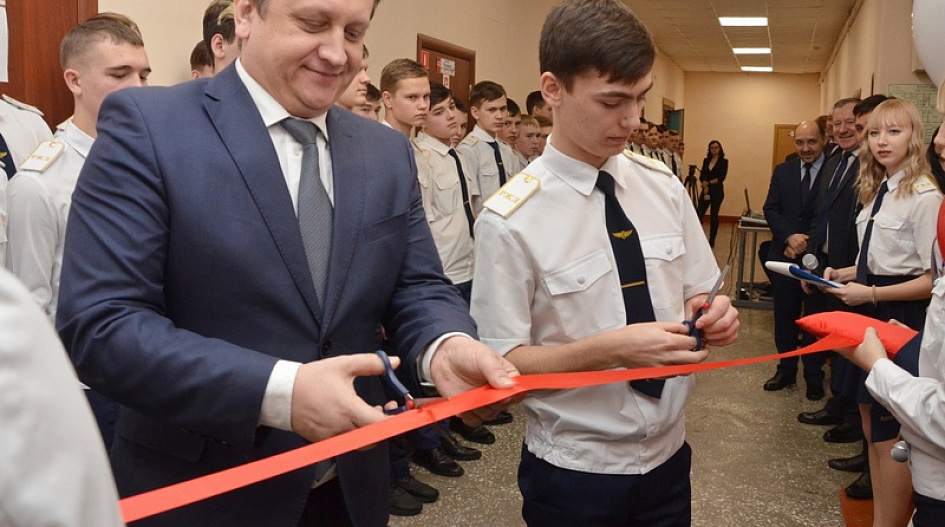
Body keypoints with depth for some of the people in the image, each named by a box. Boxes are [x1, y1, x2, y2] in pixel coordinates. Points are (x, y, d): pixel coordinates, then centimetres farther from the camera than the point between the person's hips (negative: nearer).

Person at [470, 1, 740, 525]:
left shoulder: (663, 187, -2)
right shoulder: (510, 220, -17)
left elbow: (695, 291, 8)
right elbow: (503, 361, -15)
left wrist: (712, 312, -14)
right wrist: (610, 349, -27)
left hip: (668, 454, 5)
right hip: (572, 473, -4)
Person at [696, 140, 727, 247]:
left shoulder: (724, 161, 0)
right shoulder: (706, 161, 11)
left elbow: (721, 178, -8)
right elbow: (702, 176, 4)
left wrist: (709, 183, -15)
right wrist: (705, 185, -14)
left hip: (717, 191, -3)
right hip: (705, 190, 3)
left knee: (714, 216, 2)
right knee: (699, 214, -10)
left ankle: (712, 240, 12)